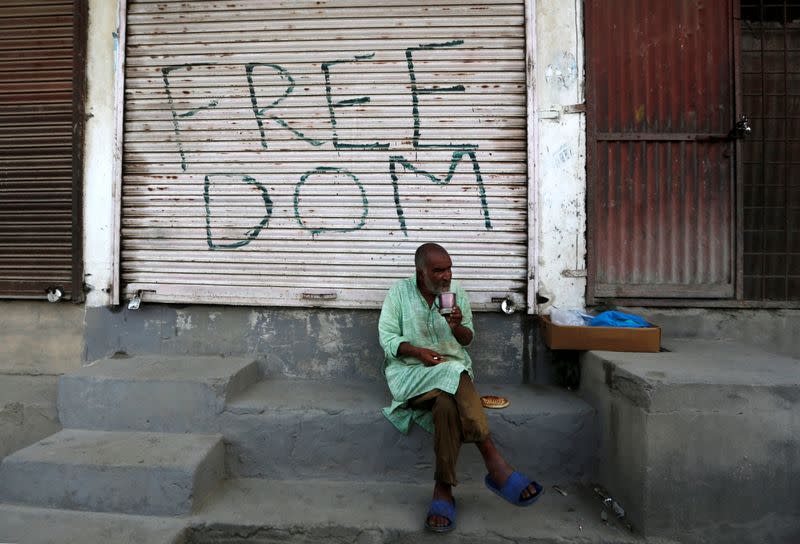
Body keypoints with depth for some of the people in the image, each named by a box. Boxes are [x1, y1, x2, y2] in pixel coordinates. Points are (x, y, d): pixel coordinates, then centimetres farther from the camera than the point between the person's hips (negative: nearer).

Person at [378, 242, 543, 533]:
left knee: (447, 404, -34)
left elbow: (468, 339, 10)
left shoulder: (457, 292, 6)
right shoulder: (399, 291, -1)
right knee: (454, 378, -35)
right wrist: (418, 352, -20)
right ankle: (494, 461, -29)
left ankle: (443, 490, -26)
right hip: (410, 369, -2)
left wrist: (457, 326, -14)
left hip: (452, 366, 3)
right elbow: (387, 337, -3)